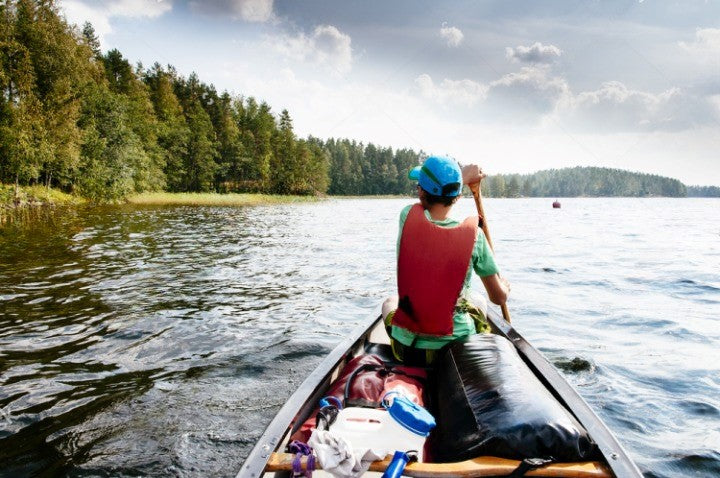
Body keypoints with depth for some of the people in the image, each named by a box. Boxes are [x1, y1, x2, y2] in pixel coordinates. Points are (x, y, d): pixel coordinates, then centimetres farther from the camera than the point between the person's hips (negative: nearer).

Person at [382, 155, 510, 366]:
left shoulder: (408, 217, -14)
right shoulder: (473, 235, -15)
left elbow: (427, 201, 14)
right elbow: (499, 297, -4)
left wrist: (463, 176, 25)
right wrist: (504, 286, 19)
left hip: (407, 350, 0)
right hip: (459, 350, 0)